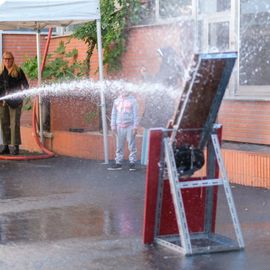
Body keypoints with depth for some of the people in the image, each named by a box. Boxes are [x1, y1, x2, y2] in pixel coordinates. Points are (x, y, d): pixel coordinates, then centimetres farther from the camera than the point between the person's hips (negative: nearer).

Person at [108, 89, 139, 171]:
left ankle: (132, 162, 3)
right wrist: (113, 126, 9)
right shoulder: (116, 101, 13)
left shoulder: (132, 100, 4)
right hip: (119, 127, 3)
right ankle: (118, 163, 8)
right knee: (119, 146, 3)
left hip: (130, 126, -3)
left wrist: (135, 126, -7)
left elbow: (136, 114, 0)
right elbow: (113, 114, 16)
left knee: (131, 146, -3)